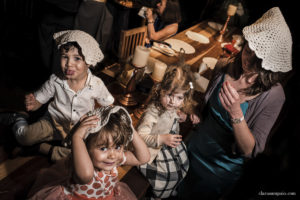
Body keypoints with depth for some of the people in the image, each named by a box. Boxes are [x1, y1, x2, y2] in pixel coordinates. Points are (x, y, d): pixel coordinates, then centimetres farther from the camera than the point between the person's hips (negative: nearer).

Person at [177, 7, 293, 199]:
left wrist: (236, 113, -38)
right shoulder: (225, 68, -12)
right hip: (195, 150, 4)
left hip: (223, 168, -3)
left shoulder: (273, 94, -23)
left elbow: (250, 150, -24)